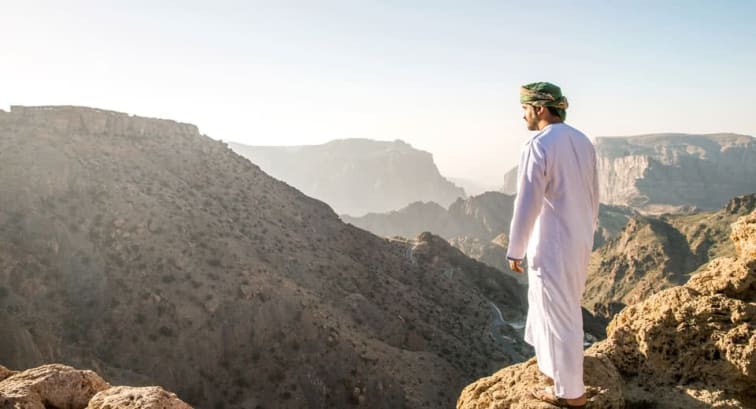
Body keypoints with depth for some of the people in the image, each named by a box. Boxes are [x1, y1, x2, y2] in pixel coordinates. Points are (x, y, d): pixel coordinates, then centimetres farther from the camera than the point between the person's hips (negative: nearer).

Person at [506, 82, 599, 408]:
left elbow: (527, 204, -21)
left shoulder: (539, 145, -20)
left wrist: (514, 250, -12)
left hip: (553, 245, -9)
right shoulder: (582, 141, 7)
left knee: (560, 314, 3)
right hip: (579, 242, 9)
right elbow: (593, 195, 14)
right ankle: (551, 359, 43)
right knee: (544, 300, 25)